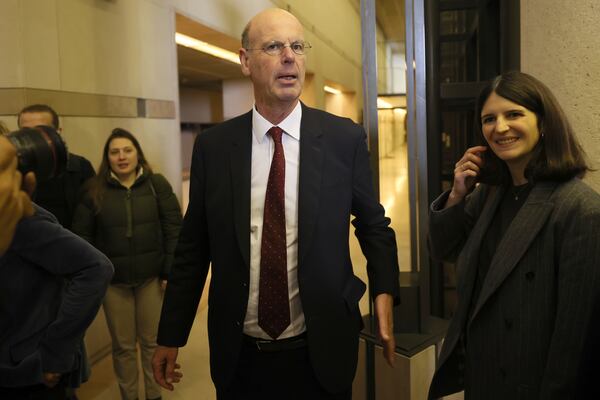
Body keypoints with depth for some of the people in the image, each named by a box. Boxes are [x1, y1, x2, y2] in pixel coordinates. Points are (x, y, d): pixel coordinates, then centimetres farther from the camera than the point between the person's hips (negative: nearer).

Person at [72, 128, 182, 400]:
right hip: (113, 281, 0)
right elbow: (81, 235, -1)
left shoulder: (157, 184, -2)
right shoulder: (94, 191, -2)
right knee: (123, 346, 10)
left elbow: (173, 230, -3)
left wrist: (171, 272, -6)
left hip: (152, 277, 0)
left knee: (153, 341, 11)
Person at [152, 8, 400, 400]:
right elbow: (193, 247, 1)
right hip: (238, 356, 1)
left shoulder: (345, 138, -7)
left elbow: (373, 224, 5)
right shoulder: (213, 146, -4)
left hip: (320, 353, 0)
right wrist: (171, 337, 5)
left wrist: (384, 292, -7)